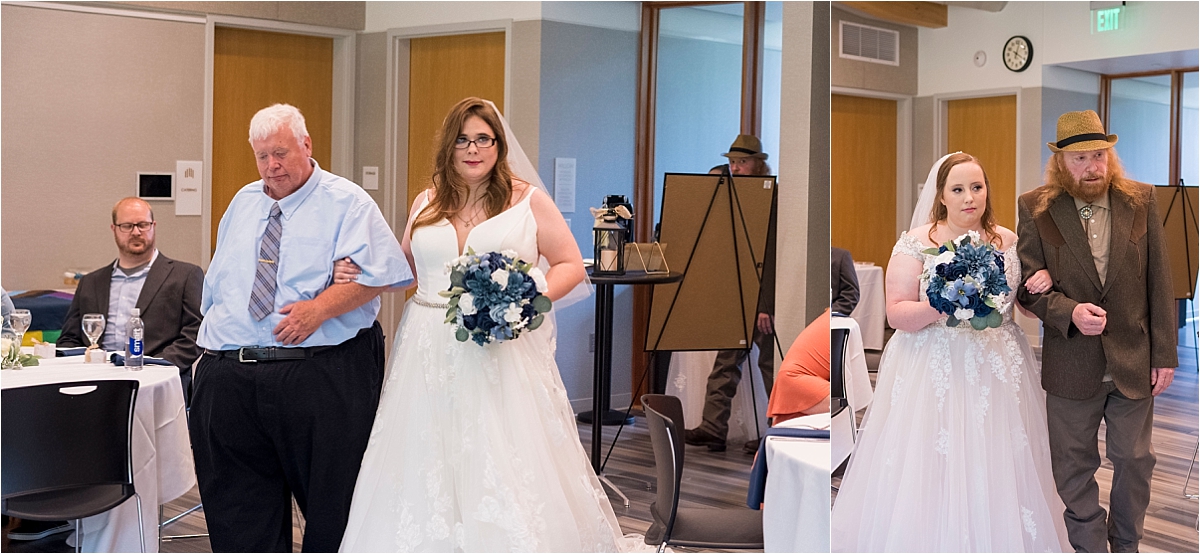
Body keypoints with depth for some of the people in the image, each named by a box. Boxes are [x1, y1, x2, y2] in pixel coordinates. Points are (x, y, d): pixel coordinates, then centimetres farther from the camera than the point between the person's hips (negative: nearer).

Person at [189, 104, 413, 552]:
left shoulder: (345, 202, 1)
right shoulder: (243, 203, 20)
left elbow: (375, 272, -13)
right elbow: (215, 286, 25)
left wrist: (319, 308, -24)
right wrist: (212, 343, 17)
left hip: (323, 379, -5)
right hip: (229, 377, 5)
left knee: (333, 506, 2)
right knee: (237, 512, 6)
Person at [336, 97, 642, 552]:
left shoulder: (528, 199, 2)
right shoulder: (426, 203, 13)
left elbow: (571, 265, 1)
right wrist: (360, 277, 8)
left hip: (504, 352, -3)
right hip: (431, 356, 4)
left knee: (504, 472, -6)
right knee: (428, 467, 2)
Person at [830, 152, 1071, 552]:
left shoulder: (1008, 241, 8)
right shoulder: (916, 242, -2)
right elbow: (897, 314, -7)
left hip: (998, 372, 3)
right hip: (935, 374, -3)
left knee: (996, 473, 4)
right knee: (933, 476, -2)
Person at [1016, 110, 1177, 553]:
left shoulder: (1140, 201, 0)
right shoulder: (1036, 209, -5)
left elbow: (1159, 283, 1)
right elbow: (1027, 282, -6)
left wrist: (1164, 354, -1)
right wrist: (1069, 312, -24)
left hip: (1134, 363, 1)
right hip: (1071, 366, -1)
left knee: (1134, 460, 13)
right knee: (1075, 468, 10)